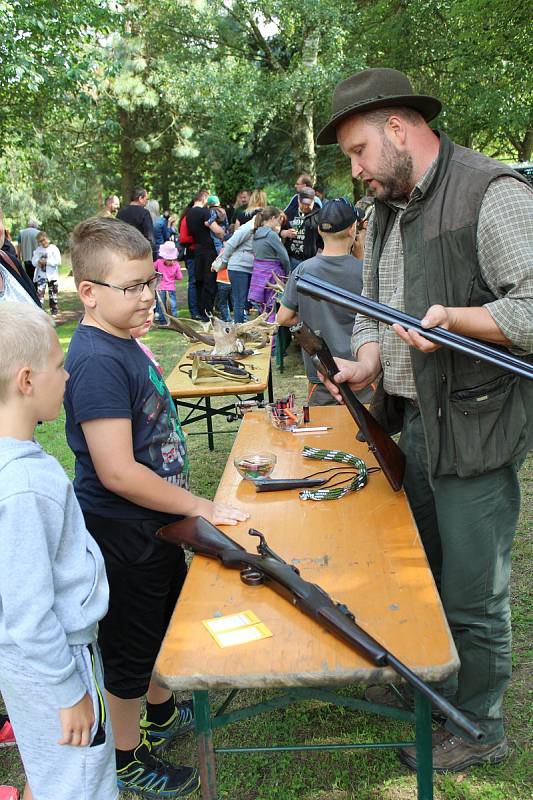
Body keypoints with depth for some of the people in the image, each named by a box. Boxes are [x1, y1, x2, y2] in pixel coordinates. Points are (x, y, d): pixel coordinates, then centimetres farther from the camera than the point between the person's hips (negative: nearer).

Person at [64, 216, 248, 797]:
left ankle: (162, 713, 52)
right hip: (121, 534, -9)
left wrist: (186, 504, 15)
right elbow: (117, 472, -31)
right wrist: (200, 507, -23)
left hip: (155, 524, 9)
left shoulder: (123, 344, 3)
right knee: (130, 646, 11)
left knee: (165, 625, 27)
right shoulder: (97, 362, -27)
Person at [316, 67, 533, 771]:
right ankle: (432, 689, 44)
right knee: (423, 572, 22)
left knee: (472, 593, 5)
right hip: (414, 420, 8)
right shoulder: (386, 210, 14)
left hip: (475, 428, -8)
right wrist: (368, 358, 0)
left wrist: (454, 318, -27)